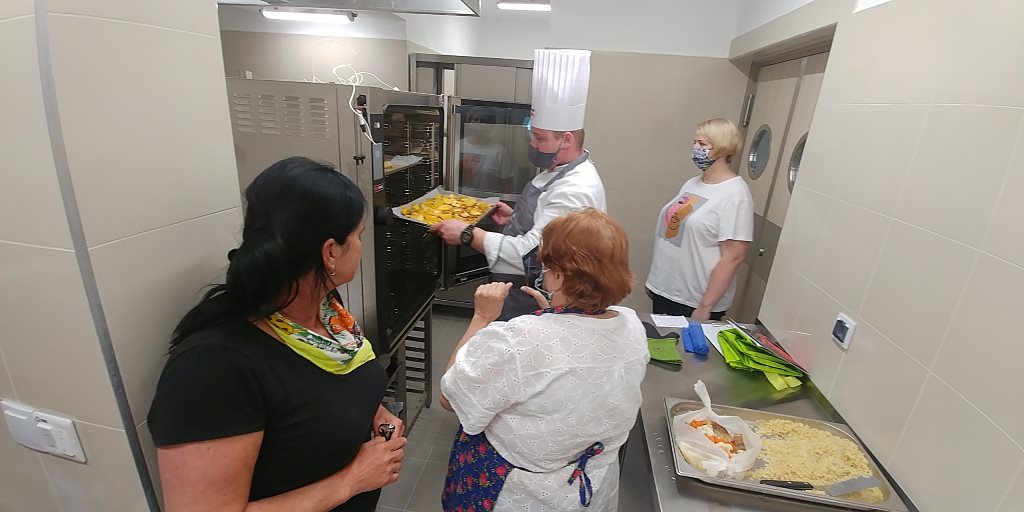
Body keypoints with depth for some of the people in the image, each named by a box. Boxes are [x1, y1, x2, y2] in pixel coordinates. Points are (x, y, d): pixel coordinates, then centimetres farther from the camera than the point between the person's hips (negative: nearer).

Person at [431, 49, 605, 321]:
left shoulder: (575, 191, -27)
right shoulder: (560, 172, 6)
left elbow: (530, 255, -30)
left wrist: (468, 234, -24)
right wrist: (515, 218, 4)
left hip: (532, 307, -9)